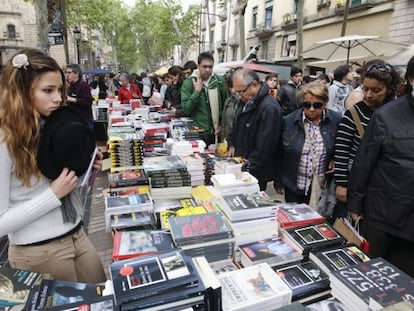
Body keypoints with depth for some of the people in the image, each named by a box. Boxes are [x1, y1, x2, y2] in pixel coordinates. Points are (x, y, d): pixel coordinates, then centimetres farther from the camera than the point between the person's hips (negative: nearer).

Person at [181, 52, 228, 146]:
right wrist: (197, 91, -16)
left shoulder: (219, 81, 4)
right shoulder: (188, 83, -3)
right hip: (197, 133, -2)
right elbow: (186, 109, -11)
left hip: (215, 132, 3)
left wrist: (222, 124, 4)